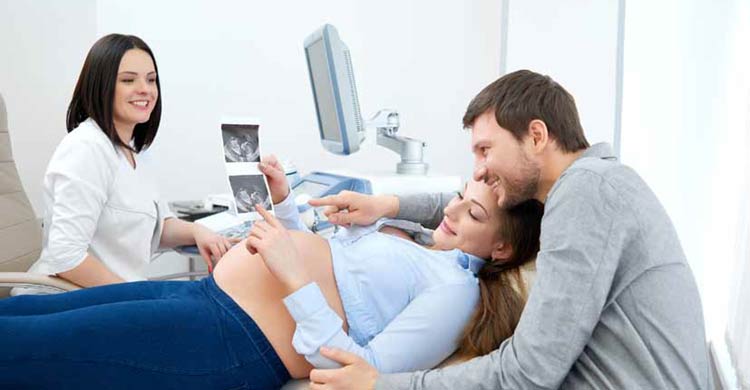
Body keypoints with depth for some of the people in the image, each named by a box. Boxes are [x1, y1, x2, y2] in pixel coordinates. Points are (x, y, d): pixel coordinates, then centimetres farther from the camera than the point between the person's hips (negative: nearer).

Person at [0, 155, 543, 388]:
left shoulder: (455, 289, -9)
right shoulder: (415, 235, 18)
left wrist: (296, 280, -24)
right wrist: (284, 201, 13)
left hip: (231, 340, -9)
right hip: (202, 294, 10)